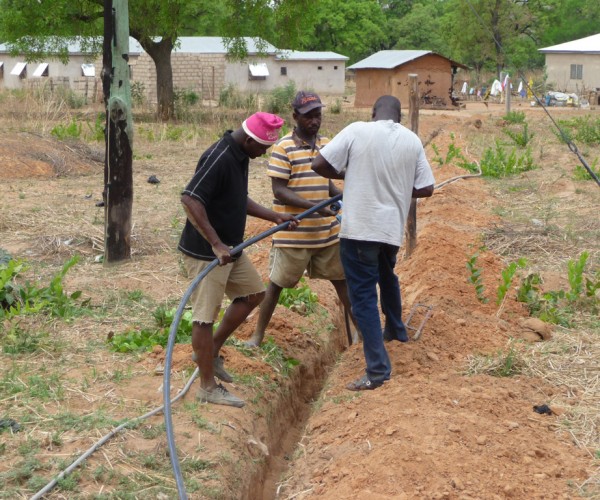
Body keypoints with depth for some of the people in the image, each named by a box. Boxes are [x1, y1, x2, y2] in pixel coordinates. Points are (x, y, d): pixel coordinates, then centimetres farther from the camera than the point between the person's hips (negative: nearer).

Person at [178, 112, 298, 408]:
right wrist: (216, 244, -33)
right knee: (205, 316, -1)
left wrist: (274, 217, 14)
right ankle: (208, 387, 10)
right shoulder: (219, 159, -24)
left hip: (229, 249, 10)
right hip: (205, 252, -10)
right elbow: (189, 200, -32)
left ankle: (210, 352, 28)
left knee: (253, 293, 19)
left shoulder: (240, 156, 8)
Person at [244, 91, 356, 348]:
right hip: (292, 233, -5)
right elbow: (278, 190, -16)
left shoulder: (326, 144, 7)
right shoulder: (283, 148, -13)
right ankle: (258, 335, 18)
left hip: (327, 231, 5)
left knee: (341, 278, 15)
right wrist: (313, 206, -26)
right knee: (277, 283, 6)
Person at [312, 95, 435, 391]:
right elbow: (425, 189, 4)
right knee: (386, 277, 32)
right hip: (393, 229, 5)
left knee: (363, 296, -1)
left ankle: (378, 370, -5)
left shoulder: (357, 131, -8)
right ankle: (396, 331, 52)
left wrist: (344, 175, 10)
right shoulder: (412, 141, 3)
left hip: (359, 228, -5)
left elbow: (319, 165, -9)